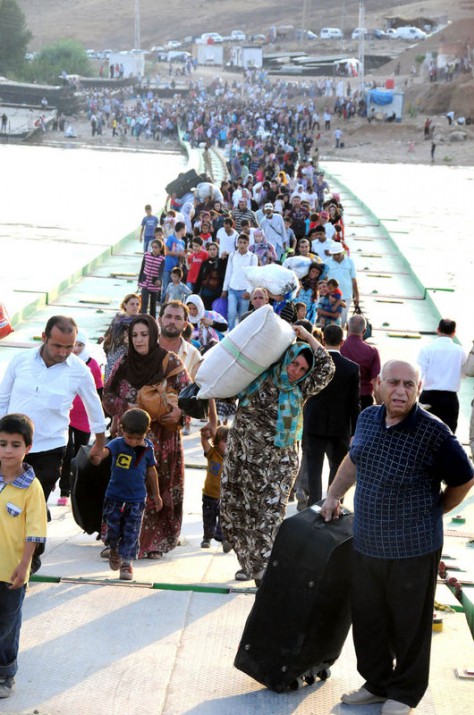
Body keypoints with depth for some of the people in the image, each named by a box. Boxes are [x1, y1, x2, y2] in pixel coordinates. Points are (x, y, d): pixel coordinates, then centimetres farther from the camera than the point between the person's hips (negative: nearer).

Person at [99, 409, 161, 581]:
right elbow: (105, 450, -35)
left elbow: (151, 471, 7)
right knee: (113, 528, 10)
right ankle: (114, 549, 40)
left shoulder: (148, 448, -6)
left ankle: (126, 562, 13)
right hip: (114, 496, -1)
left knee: (131, 532, 1)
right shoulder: (118, 444, -13)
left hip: (137, 498, 1)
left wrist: (156, 495, 15)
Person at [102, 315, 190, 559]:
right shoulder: (123, 363, 7)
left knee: (158, 488, -1)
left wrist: (180, 412, -19)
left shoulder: (170, 362, -1)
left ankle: (154, 542, 8)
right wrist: (127, 408, -9)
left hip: (162, 439, -2)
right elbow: (108, 395, 9)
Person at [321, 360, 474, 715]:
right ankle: (377, 683, 35)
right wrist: (334, 495, 21)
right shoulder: (368, 419, 1)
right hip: (367, 544, 6)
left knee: (409, 623, 8)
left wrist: (431, 513, 4)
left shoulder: (433, 433, -17)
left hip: (413, 549, -6)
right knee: (366, 618, 16)